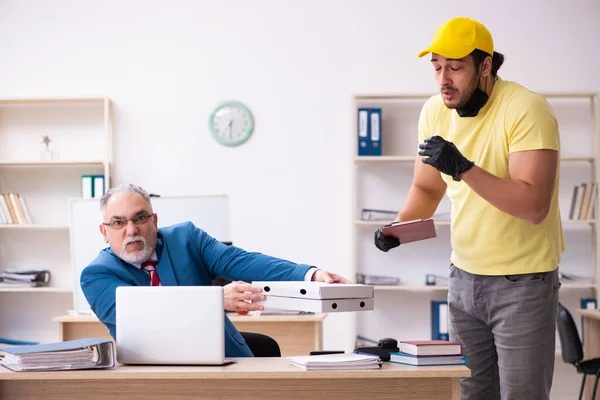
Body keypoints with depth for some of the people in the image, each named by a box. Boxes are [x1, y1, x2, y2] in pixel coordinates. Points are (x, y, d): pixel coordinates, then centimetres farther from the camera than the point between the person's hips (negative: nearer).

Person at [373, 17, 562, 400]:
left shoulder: (526, 110, -18)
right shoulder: (435, 111, 2)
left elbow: (534, 206, -27)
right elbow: (427, 189, 15)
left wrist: (464, 168, -33)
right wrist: (398, 227, -4)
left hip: (523, 281, -6)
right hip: (465, 277, 6)